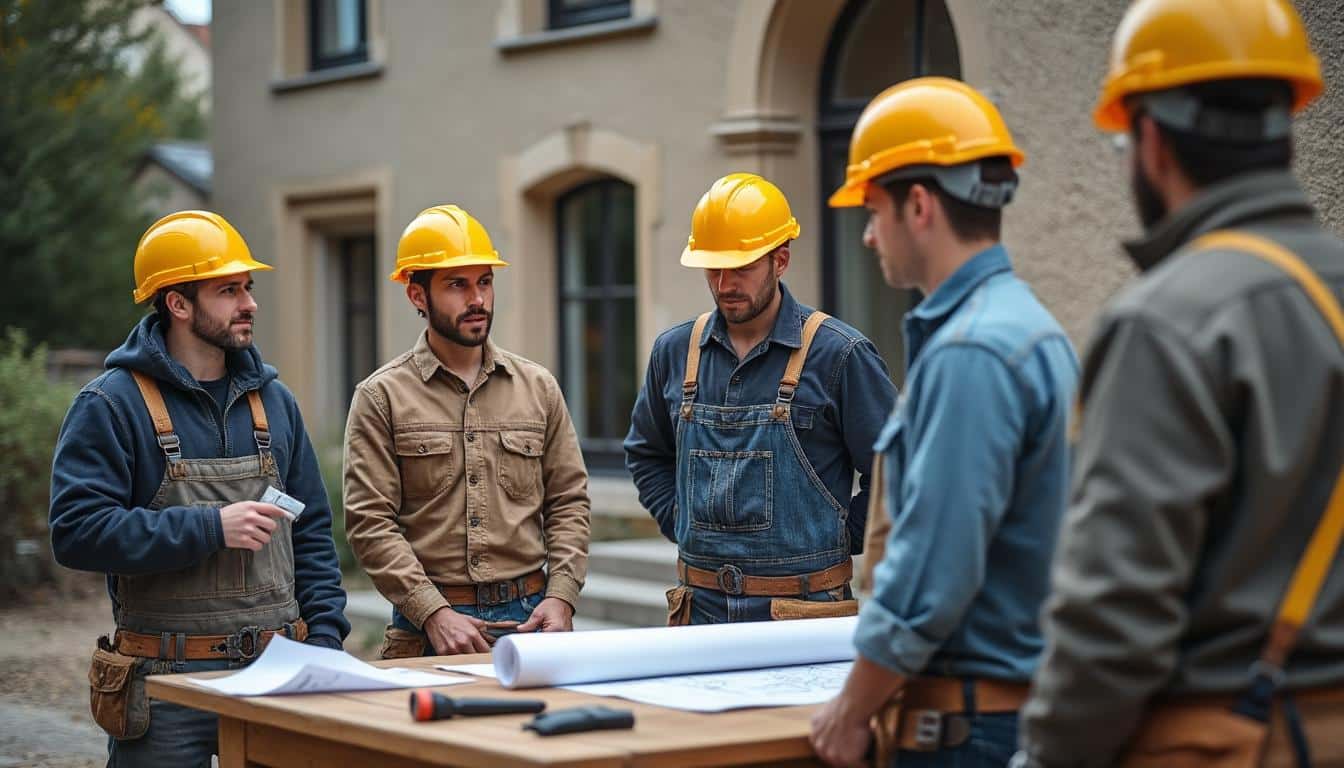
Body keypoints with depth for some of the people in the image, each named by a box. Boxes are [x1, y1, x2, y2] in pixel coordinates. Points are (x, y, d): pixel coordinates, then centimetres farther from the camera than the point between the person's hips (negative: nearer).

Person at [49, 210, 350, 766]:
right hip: (165, 681, -4)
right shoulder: (112, 404, -5)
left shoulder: (273, 401, 13)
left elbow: (311, 533, 16)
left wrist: (325, 640, 6)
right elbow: (77, 532, -15)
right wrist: (210, 528, -18)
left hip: (276, 676, 5)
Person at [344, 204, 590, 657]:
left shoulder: (538, 388, 10)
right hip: (430, 627, -3)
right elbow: (371, 523, -6)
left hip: (530, 618, 3)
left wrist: (560, 596, -4)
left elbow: (568, 502, 10)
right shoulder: (381, 397, 0)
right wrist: (434, 613, -15)